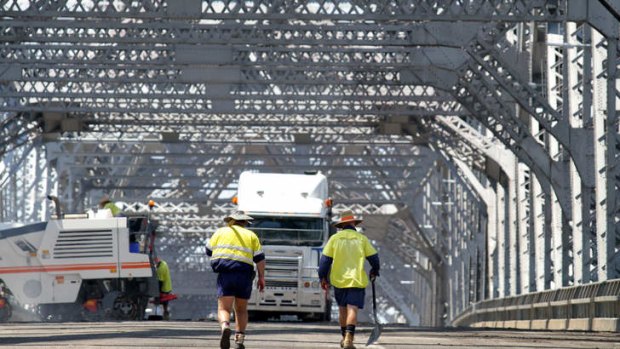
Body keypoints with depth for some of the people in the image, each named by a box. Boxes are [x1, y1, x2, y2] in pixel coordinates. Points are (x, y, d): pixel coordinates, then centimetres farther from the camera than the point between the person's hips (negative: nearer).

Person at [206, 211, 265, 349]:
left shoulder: (221, 232, 13)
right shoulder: (251, 235, 12)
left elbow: (209, 251, 17)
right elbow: (260, 258, 5)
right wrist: (261, 278, 10)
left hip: (225, 275, -1)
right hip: (245, 275, 1)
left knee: (224, 308, -7)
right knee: (241, 310, 16)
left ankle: (225, 326, -38)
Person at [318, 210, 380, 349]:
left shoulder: (335, 238, 2)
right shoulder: (361, 239, 1)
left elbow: (325, 259, 0)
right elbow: (374, 258, 4)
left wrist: (323, 277, 8)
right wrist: (374, 272, 23)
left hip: (339, 280, 2)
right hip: (357, 280, -2)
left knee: (342, 309, 18)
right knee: (352, 309, -9)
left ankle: (345, 337, 29)